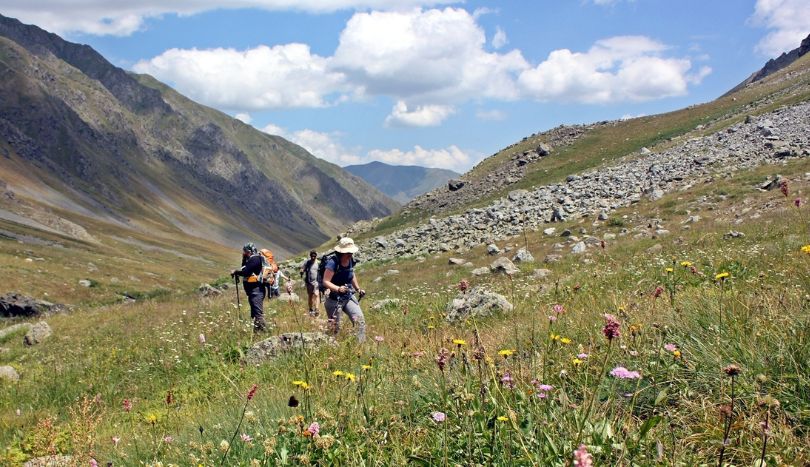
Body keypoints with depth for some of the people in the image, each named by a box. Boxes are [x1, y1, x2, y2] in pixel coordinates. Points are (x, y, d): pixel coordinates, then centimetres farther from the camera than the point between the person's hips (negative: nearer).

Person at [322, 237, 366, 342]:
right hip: (334, 300, -6)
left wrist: (358, 289, 20)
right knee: (334, 328, 3)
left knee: (360, 320, -8)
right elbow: (326, 282, -26)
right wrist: (338, 289, -40)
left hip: (349, 297, 6)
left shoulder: (350, 260, 1)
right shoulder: (333, 263, -21)